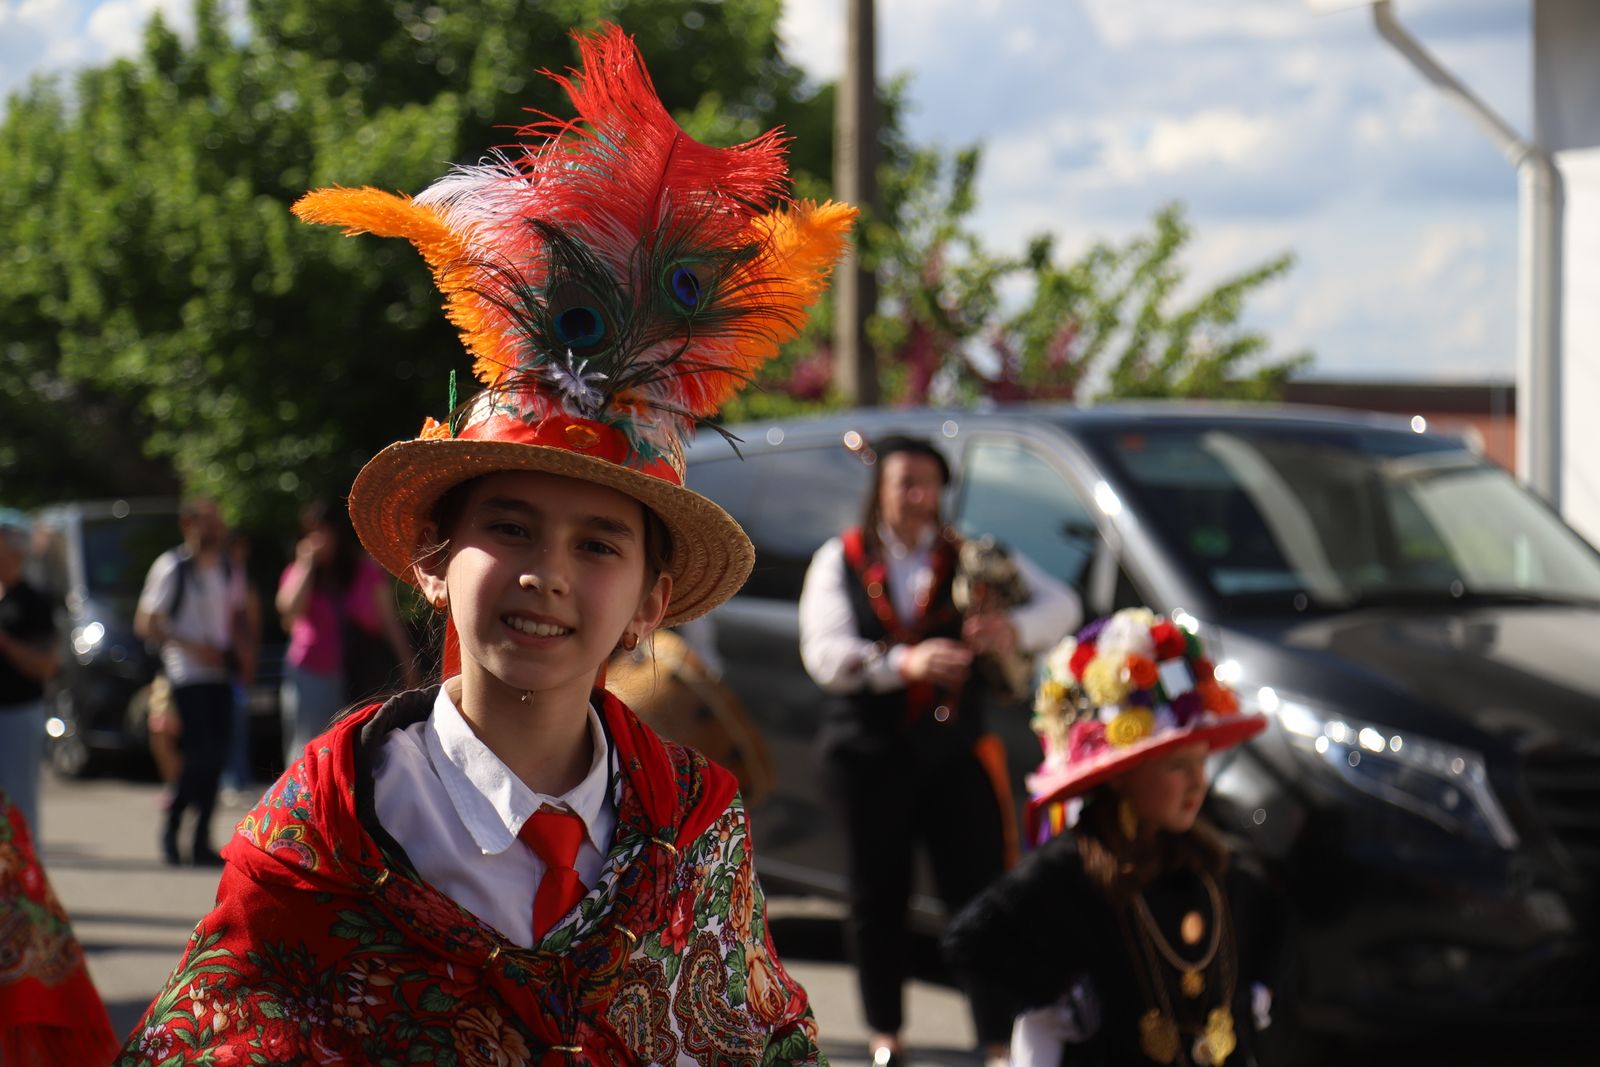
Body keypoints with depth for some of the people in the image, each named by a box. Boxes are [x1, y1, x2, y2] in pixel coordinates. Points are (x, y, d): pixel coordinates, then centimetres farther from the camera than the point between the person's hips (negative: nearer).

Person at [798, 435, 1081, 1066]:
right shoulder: (841, 562, 5)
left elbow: (1060, 604, 1)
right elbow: (824, 654, -9)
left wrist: (1013, 628, -22)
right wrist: (903, 662, -26)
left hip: (956, 751, 0)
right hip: (870, 754, 0)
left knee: (981, 891, -7)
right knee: (877, 897, 7)